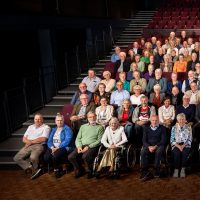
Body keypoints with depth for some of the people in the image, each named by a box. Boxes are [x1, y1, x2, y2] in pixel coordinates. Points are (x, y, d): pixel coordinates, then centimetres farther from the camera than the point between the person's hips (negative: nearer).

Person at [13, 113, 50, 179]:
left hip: (39, 146, -6)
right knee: (16, 158, -13)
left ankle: (34, 169, -3)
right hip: (28, 146, 6)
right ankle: (31, 168, -15)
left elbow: (43, 139, -10)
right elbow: (24, 139, 16)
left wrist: (31, 142, -5)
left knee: (33, 157, -35)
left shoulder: (46, 127, 4)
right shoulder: (30, 127, 22)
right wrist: (28, 141, -8)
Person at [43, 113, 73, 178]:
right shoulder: (53, 130, 19)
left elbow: (67, 141, -12)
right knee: (46, 157, -24)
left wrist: (57, 148, -20)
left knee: (55, 155, -35)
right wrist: (52, 147, -10)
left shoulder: (67, 129, 1)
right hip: (53, 148, 5)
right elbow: (49, 141, 11)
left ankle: (56, 170, -5)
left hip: (64, 148, -5)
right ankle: (60, 168, -2)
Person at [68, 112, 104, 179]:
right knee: (71, 157, -19)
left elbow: (99, 140, -4)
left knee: (85, 156, -35)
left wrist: (88, 147, -14)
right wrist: (79, 146, -5)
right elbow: (78, 138, 16)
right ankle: (80, 170, 7)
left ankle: (90, 171, -6)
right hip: (81, 146, 5)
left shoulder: (100, 127, 7)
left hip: (92, 146, -4)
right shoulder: (83, 127, 22)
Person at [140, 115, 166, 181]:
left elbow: (163, 140, -1)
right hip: (148, 145, 2)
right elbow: (144, 140, 9)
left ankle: (157, 170, -25)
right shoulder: (147, 128, 16)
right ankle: (145, 172, -28)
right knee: (142, 152, -30)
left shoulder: (162, 128, 8)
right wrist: (149, 146, -12)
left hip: (158, 145, -2)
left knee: (159, 151, -37)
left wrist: (155, 146, -16)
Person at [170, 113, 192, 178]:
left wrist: (183, 145, -13)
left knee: (185, 152, -33)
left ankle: (183, 169, -20)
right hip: (176, 145, 0)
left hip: (186, 145, 0)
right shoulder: (174, 128, 7)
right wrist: (178, 146, -14)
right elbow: (172, 140, 2)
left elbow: (190, 140, 3)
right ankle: (176, 169, -20)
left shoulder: (188, 127, 7)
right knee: (177, 153, -33)